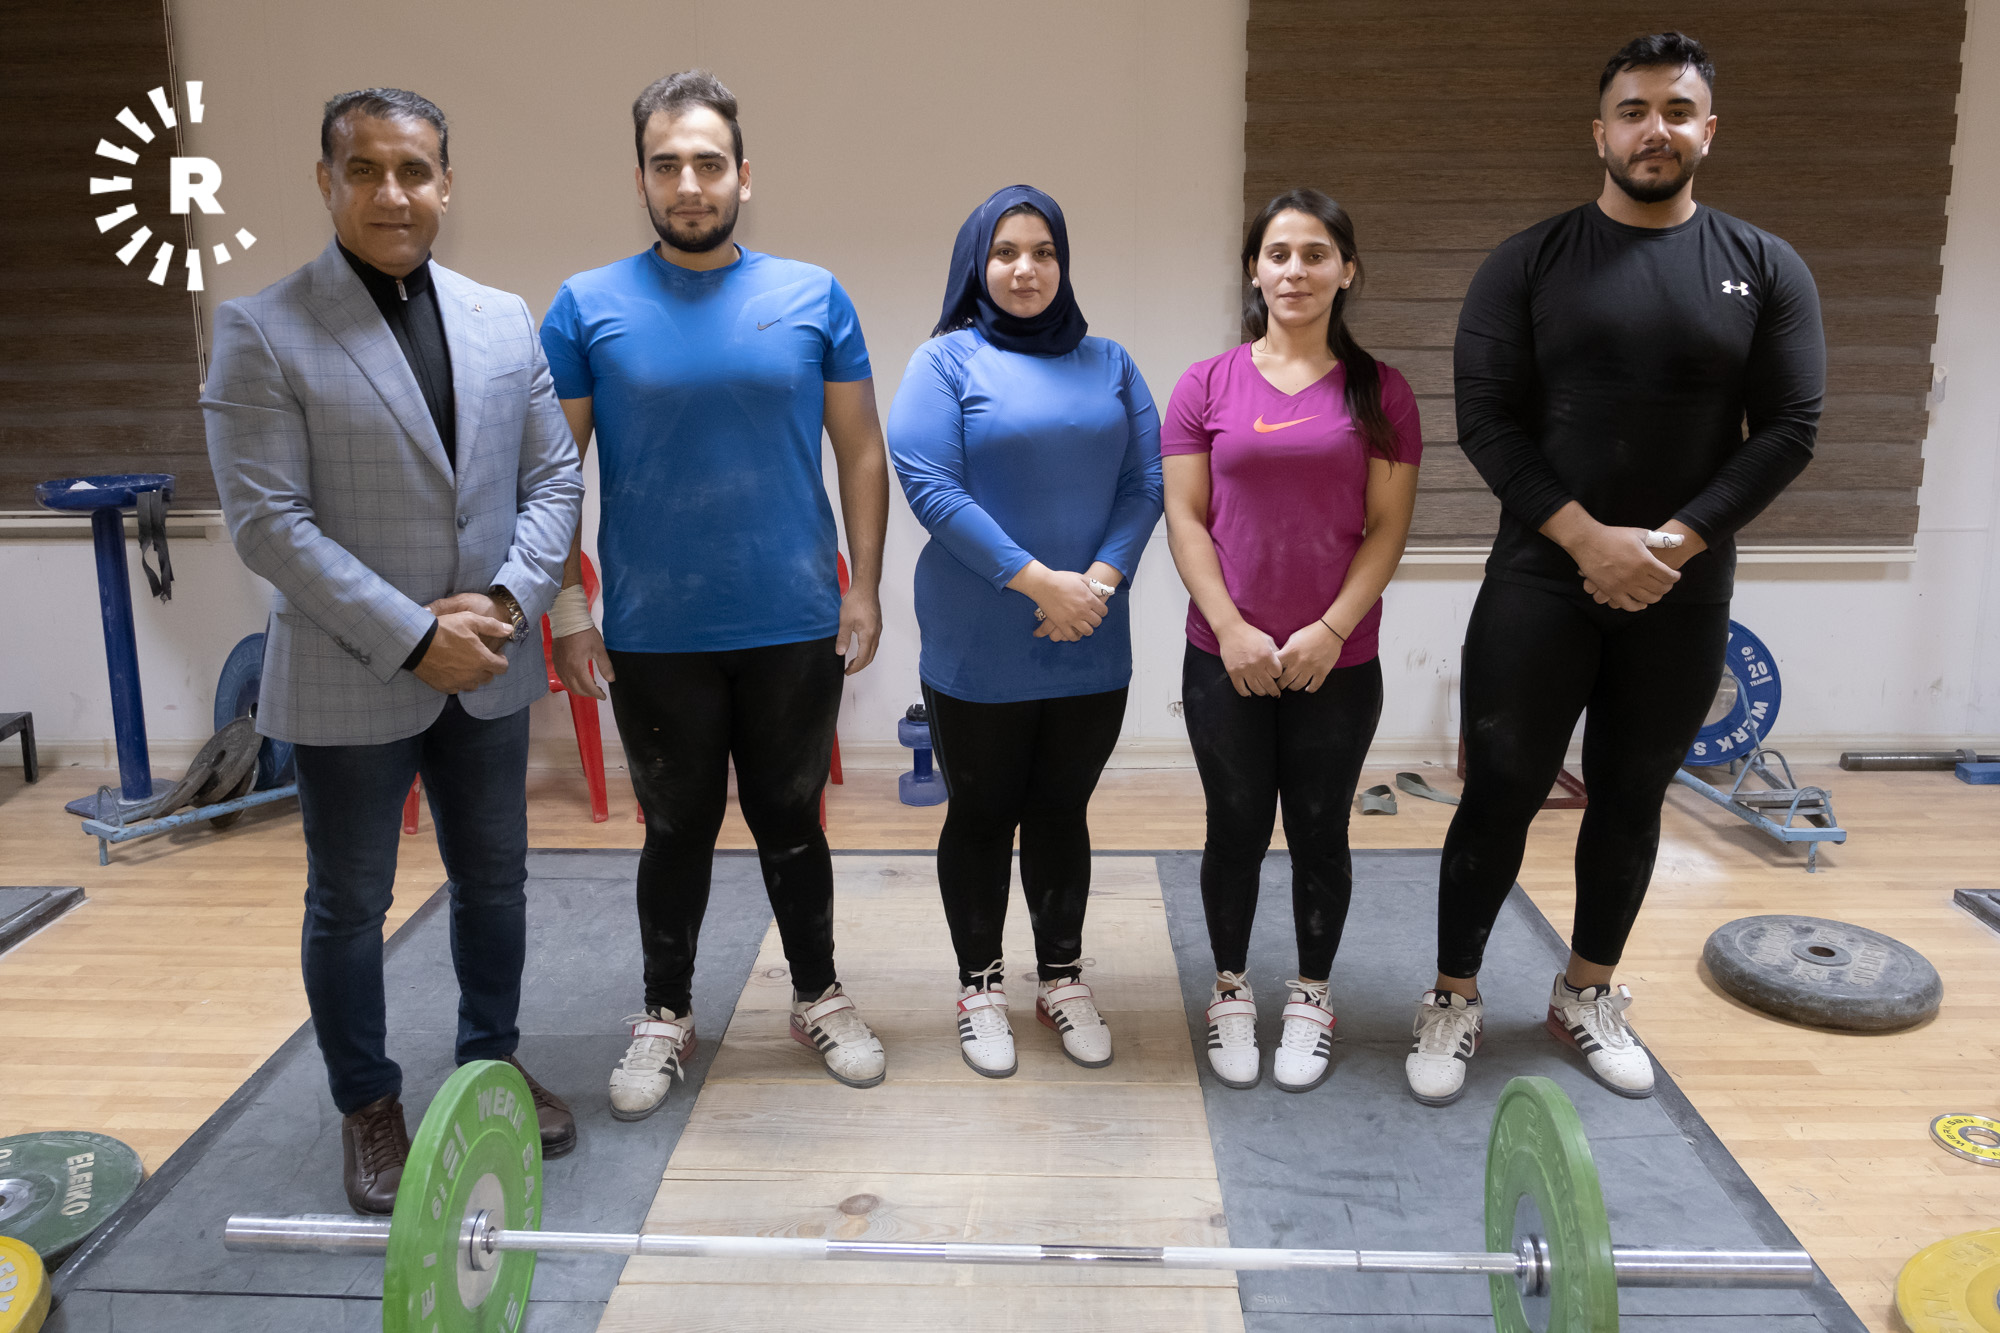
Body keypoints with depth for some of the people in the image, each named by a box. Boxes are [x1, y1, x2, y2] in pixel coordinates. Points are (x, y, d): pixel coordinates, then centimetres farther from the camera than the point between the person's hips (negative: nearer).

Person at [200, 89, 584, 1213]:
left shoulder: (506, 321, 5)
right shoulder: (263, 332, -8)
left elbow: (554, 478, 5)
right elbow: (269, 520, -14)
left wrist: (505, 598, -12)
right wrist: (413, 638, -18)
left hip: (489, 670, 4)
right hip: (349, 680, -4)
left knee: (495, 881, 17)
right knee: (350, 905, 11)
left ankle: (492, 1061, 38)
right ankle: (369, 1106, 31)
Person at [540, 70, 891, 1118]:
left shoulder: (811, 297, 1)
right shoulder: (589, 307, -2)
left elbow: (861, 450, 4)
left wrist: (864, 587, 0)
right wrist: (567, 609, -4)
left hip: (795, 627, 1)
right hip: (653, 637, 0)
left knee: (792, 823, 15)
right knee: (676, 832, 13)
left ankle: (819, 999, 34)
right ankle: (665, 1018, 32)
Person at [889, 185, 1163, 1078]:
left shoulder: (1107, 363, 9)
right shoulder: (946, 361, -4)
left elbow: (1145, 484, 3)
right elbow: (929, 487, -14)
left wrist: (1098, 582, -13)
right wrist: (1038, 580, -18)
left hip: (1091, 645, 3)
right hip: (979, 650, -3)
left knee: (1062, 813, 15)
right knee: (981, 816, 10)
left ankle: (1063, 979, 32)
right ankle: (980, 987, 28)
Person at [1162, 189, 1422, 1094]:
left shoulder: (1379, 392, 1)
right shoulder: (1209, 385, 1)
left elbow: (1388, 527, -2)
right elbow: (1185, 518, -2)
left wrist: (1331, 629, -13)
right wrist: (1232, 629, -12)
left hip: (1337, 663, 0)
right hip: (1227, 661, 0)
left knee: (1320, 832, 11)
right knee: (1236, 830, 11)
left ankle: (1311, 999, 29)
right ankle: (1231, 992, 29)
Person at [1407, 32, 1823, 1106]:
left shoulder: (1764, 270, 3)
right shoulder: (1529, 264, -1)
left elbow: (1788, 429, -1)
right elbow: (1486, 420, -7)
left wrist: (1674, 544, -13)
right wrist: (1592, 539, -16)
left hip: (1684, 594, 2)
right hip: (1540, 581, -2)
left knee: (1631, 800, 13)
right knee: (1500, 794, 1)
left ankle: (1589, 997, 31)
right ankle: (1454, 1003, 17)